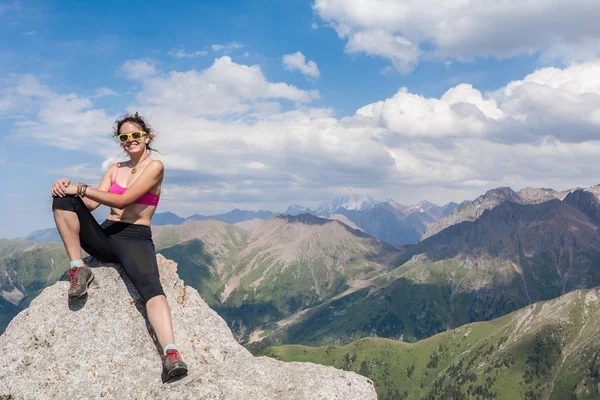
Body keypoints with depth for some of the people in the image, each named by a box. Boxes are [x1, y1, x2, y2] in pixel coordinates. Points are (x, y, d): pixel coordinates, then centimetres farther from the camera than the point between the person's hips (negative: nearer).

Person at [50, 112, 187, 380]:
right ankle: (78, 268, -17)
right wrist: (69, 189, -13)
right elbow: (90, 204, 7)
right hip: (105, 236, 6)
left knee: (150, 285, -35)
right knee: (62, 197, -15)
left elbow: (122, 200, -13)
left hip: (135, 239, -5)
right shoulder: (115, 169, 18)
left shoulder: (155, 166, 0)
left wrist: (81, 188, -14)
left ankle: (171, 355, -52)